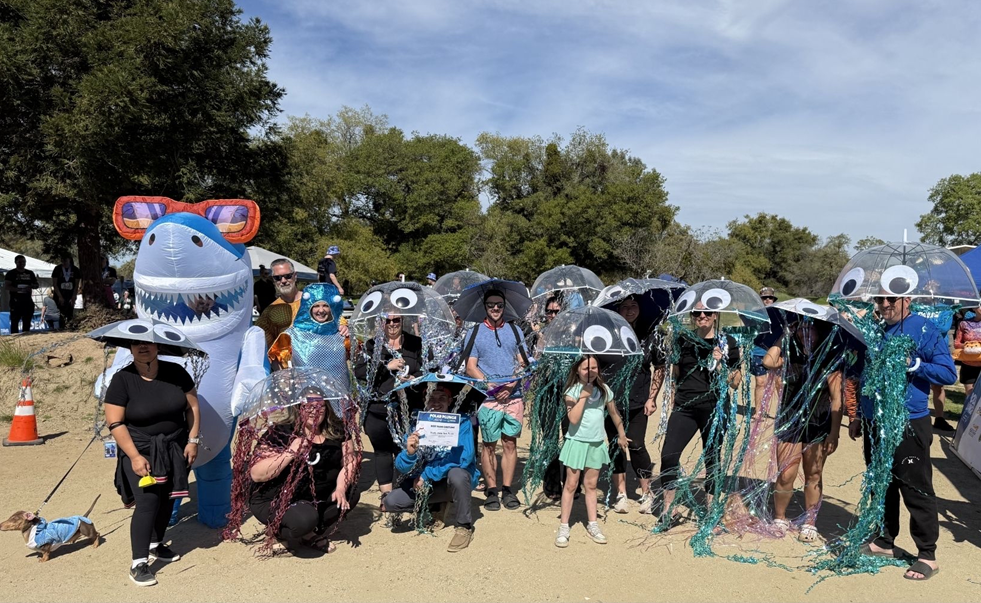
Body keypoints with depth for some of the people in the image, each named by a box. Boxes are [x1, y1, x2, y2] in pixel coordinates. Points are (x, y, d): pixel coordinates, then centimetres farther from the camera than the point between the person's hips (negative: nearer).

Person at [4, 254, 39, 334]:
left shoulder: (30, 273, 15)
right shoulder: (11, 273, 1)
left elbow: (37, 285, 18)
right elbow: (6, 286, -8)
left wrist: (31, 286, -6)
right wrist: (19, 289, -20)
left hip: (28, 300, 4)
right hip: (16, 301, -4)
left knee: (27, 321, 8)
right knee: (15, 322, -6)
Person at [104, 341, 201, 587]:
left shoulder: (175, 372, -2)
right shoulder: (122, 379, -11)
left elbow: (192, 406, 4)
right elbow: (115, 423, -13)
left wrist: (193, 440, -2)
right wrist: (134, 456, -18)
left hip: (174, 450, 4)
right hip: (141, 452, -4)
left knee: (167, 500, 12)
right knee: (147, 503, -12)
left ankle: (155, 546, 34)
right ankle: (138, 564, -3)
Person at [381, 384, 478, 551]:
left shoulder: (461, 421, -18)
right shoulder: (418, 424, -10)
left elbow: (464, 457, -30)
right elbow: (402, 468, -15)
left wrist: (426, 475, -24)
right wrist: (409, 453, -39)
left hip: (459, 480, -3)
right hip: (427, 483, 4)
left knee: (456, 473, -37)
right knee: (390, 502, -14)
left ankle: (465, 527, -12)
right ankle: (437, 506, 12)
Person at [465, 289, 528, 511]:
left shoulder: (514, 330, 10)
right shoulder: (475, 332, 5)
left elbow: (523, 363, 7)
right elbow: (470, 367, 0)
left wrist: (511, 385, -9)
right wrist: (491, 385, -13)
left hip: (513, 397, 2)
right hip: (488, 398, -2)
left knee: (510, 443, 5)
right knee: (489, 444, 2)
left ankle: (507, 489, 14)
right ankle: (491, 491, 11)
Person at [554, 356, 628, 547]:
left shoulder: (604, 390, 0)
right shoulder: (572, 391, -11)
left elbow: (614, 414, 13)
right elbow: (573, 419, -23)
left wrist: (621, 435, 20)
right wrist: (583, 396, -22)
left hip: (596, 444, 3)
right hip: (576, 442, -3)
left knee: (591, 485, 14)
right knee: (571, 485, 2)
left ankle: (592, 524, 24)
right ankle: (564, 527, 9)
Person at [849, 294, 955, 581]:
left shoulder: (924, 330, -7)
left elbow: (949, 374, -12)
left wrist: (912, 363, -22)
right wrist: (859, 417, 19)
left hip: (908, 425, -6)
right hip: (874, 425, 6)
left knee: (916, 490, 0)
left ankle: (927, 555, 13)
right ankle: (884, 542, 29)